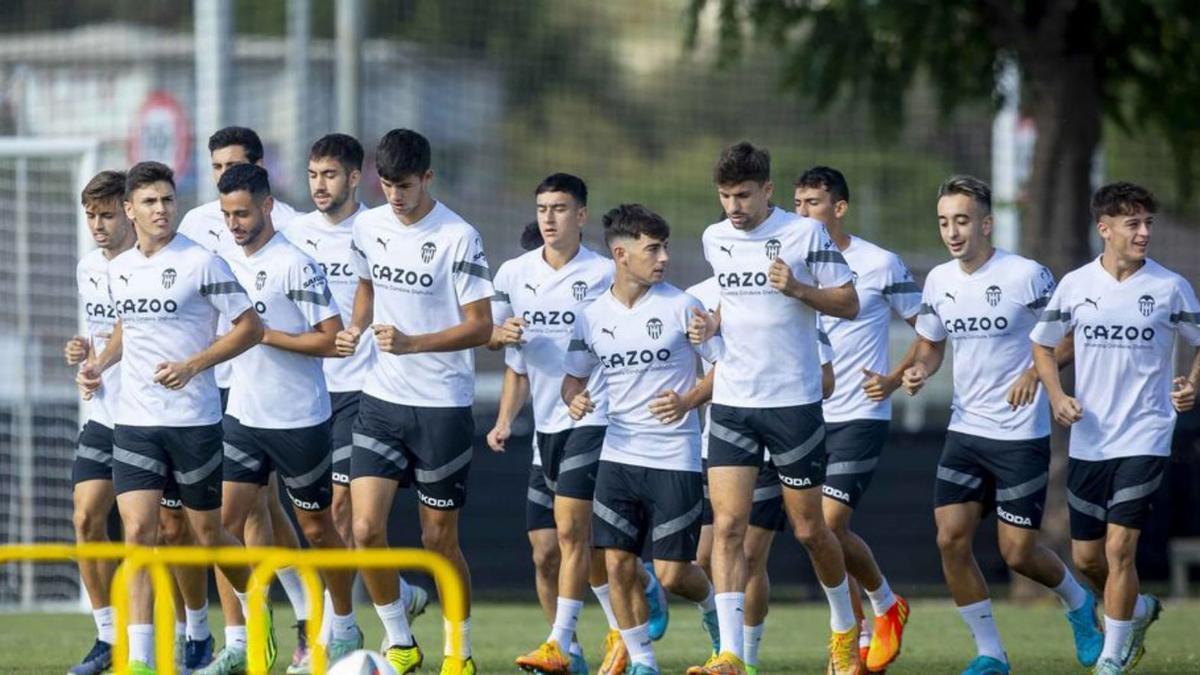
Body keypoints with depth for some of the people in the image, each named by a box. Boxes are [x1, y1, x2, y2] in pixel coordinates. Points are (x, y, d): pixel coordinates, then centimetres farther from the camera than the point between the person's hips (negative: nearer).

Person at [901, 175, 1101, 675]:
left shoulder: (1027, 276, -13)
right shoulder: (939, 281, 4)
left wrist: (1037, 371, -21)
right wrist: (920, 370, -4)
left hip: (1021, 436, -5)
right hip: (965, 432, 5)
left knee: (1017, 553, -3)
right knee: (950, 538, -8)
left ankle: (1078, 604, 30)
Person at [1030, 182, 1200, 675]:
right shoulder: (1076, 285, 1)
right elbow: (1043, 344, 14)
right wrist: (1057, 396, -2)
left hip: (1144, 438, -3)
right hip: (1088, 441, 3)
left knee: (1119, 548, -12)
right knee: (1086, 557, 9)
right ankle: (1140, 609, 39)